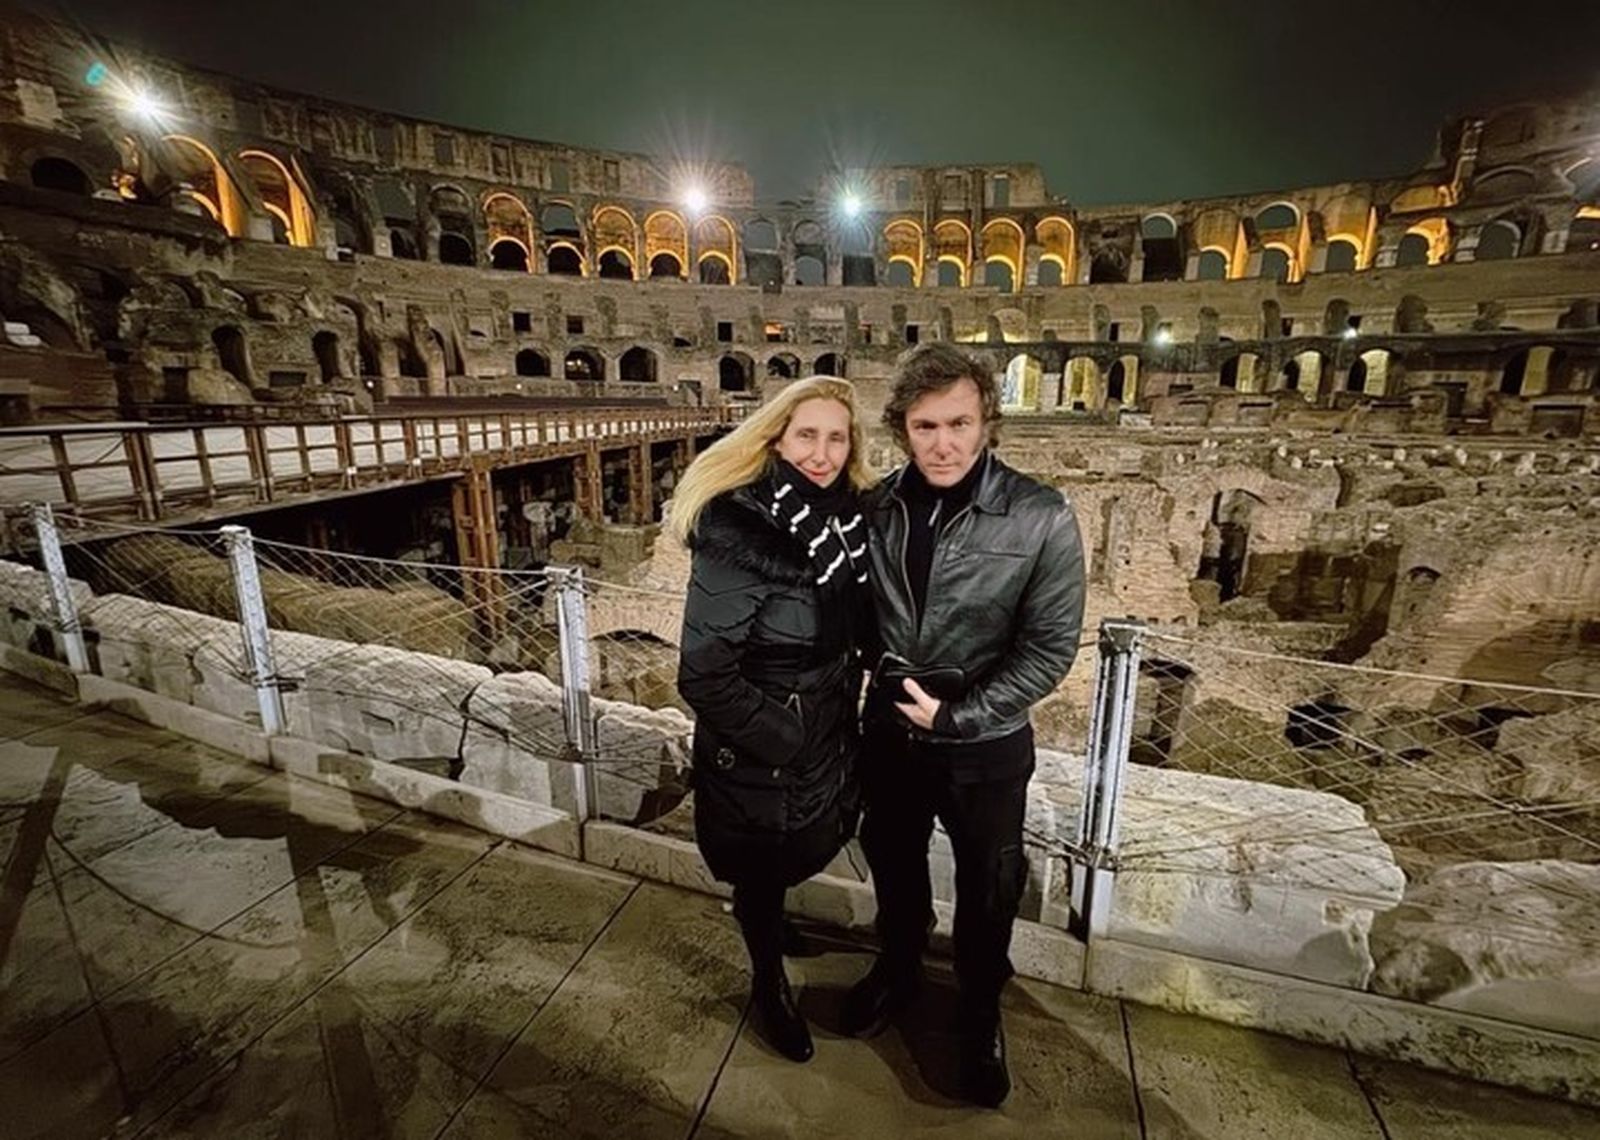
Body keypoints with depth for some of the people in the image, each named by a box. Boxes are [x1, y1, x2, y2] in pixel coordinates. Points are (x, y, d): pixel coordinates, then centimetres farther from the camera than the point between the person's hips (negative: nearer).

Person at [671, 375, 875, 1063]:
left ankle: (772, 926, 61)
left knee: (802, 854, 27)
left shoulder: (850, 518, -5)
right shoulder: (737, 531, -27)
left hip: (828, 740, 6)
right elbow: (703, 674, -24)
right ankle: (769, 986, 48)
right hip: (755, 755, -6)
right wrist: (784, 740, -18)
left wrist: (844, 713, 5)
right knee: (761, 874, 18)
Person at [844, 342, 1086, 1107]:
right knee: (892, 863, 25)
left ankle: (980, 1014, 50)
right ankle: (897, 972, 55)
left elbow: (1050, 647, -15)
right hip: (888, 727, 3)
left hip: (987, 744, -2)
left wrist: (956, 715, -20)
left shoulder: (1043, 519, -18)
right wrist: (882, 674, -4)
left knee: (987, 889, 20)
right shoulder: (877, 508, -8)